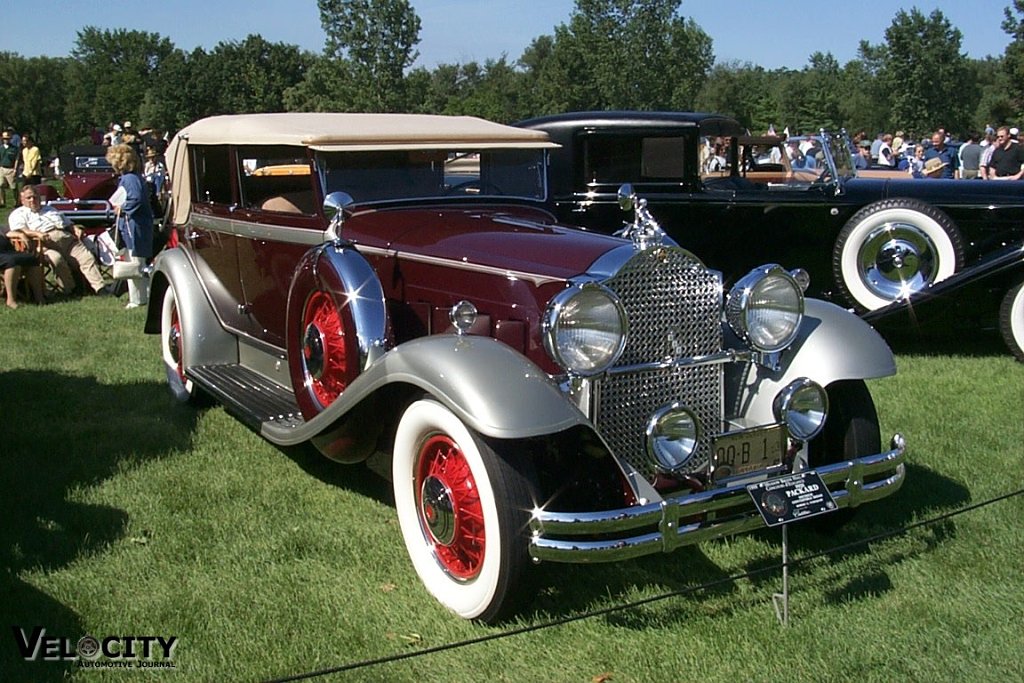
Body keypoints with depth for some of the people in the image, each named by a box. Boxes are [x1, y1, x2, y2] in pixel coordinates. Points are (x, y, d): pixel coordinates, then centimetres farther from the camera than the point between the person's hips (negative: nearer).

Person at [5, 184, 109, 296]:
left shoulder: (51, 210, 35)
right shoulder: (18, 214, 18)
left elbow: (68, 224, 34)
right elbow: (18, 230, -2)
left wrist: (76, 230, 9)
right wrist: (36, 234, -21)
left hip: (67, 238, 5)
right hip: (46, 244, -5)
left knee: (87, 258, -17)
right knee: (56, 258, -36)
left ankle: (100, 288, -25)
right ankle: (69, 290, -24)